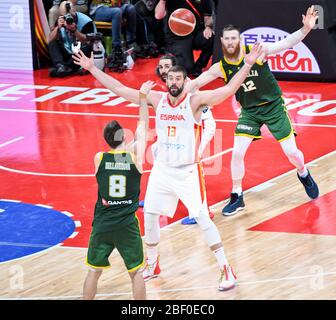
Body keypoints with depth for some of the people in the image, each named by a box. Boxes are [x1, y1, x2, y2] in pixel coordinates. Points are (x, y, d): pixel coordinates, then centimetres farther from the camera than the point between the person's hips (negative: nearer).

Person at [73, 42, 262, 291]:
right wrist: (92, 68, -1)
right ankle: (152, 265, 31)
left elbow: (229, 89, -26)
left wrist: (247, 65, -38)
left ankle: (226, 269, 0)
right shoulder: (156, 99, -2)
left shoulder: (196, 101, -14)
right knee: (150, 216, 11)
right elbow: (120, 89, 1)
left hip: (188, 172, -5)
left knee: (202, 219, -9)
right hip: (162, 170, 5)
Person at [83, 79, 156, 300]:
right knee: (136, 272, 12)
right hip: (127, 224, -1)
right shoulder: (135, 155, -5)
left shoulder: (99, 158, -2)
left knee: (94, 271, 15)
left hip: (102, 224, 1)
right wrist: (143, 97, 18)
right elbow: (143, 125, 8)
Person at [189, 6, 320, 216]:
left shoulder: (257, 51, -18)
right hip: (249, 111, 2)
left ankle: (304, 175, 34)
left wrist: (306, 29, -40)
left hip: (274, 106, -2)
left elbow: (288, 43, -25)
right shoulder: (220, 68, -10)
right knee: (237, 153, -8)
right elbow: (195, 84, -3)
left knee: (291, 152, 0)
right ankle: (237, 198, 8)